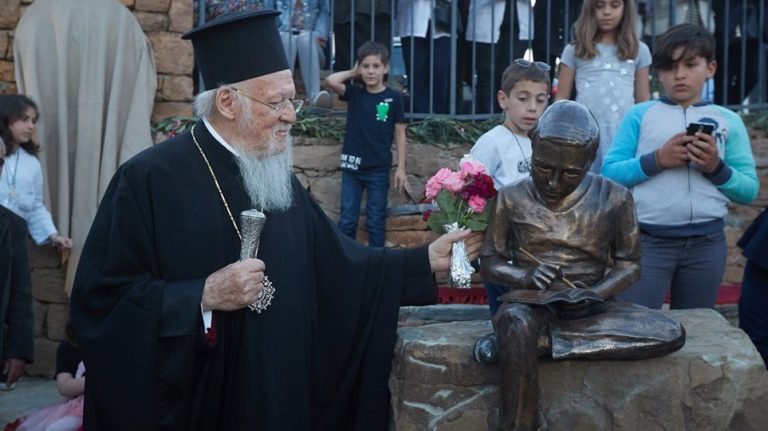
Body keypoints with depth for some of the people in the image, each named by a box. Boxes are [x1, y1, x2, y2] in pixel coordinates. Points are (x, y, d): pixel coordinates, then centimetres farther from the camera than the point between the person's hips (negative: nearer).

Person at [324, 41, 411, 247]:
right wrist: (353, 73, -1)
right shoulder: (354, 93, 3)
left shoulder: (393, 98, -2)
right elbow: (330, 81, -15)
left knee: (376, 221, 8)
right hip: (352, 168, 2)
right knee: (347, 220, 6)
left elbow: (400, 134, 0)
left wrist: (401, 168, -4)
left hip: (379, 170, -1)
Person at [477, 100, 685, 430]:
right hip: (531, 304, -3)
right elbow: (489, 263, 6)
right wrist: (525, 276, -17)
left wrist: (594, 295, -14)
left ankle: (529, 342, -25)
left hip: (589, 308, 3)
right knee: (517, 324, -40)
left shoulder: (613, 199, 1)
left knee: (672, 334, -23)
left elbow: (629, 263, 6)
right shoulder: (512, 198, 0)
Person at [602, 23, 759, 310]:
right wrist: (656, 160, -16)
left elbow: (749, 191, 6)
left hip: (707, 243, 2)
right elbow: (609, 174, -3)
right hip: (647, 240, -2)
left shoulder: (728, 121, 7)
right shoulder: (640, 114, 3)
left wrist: (717, 168, -11)